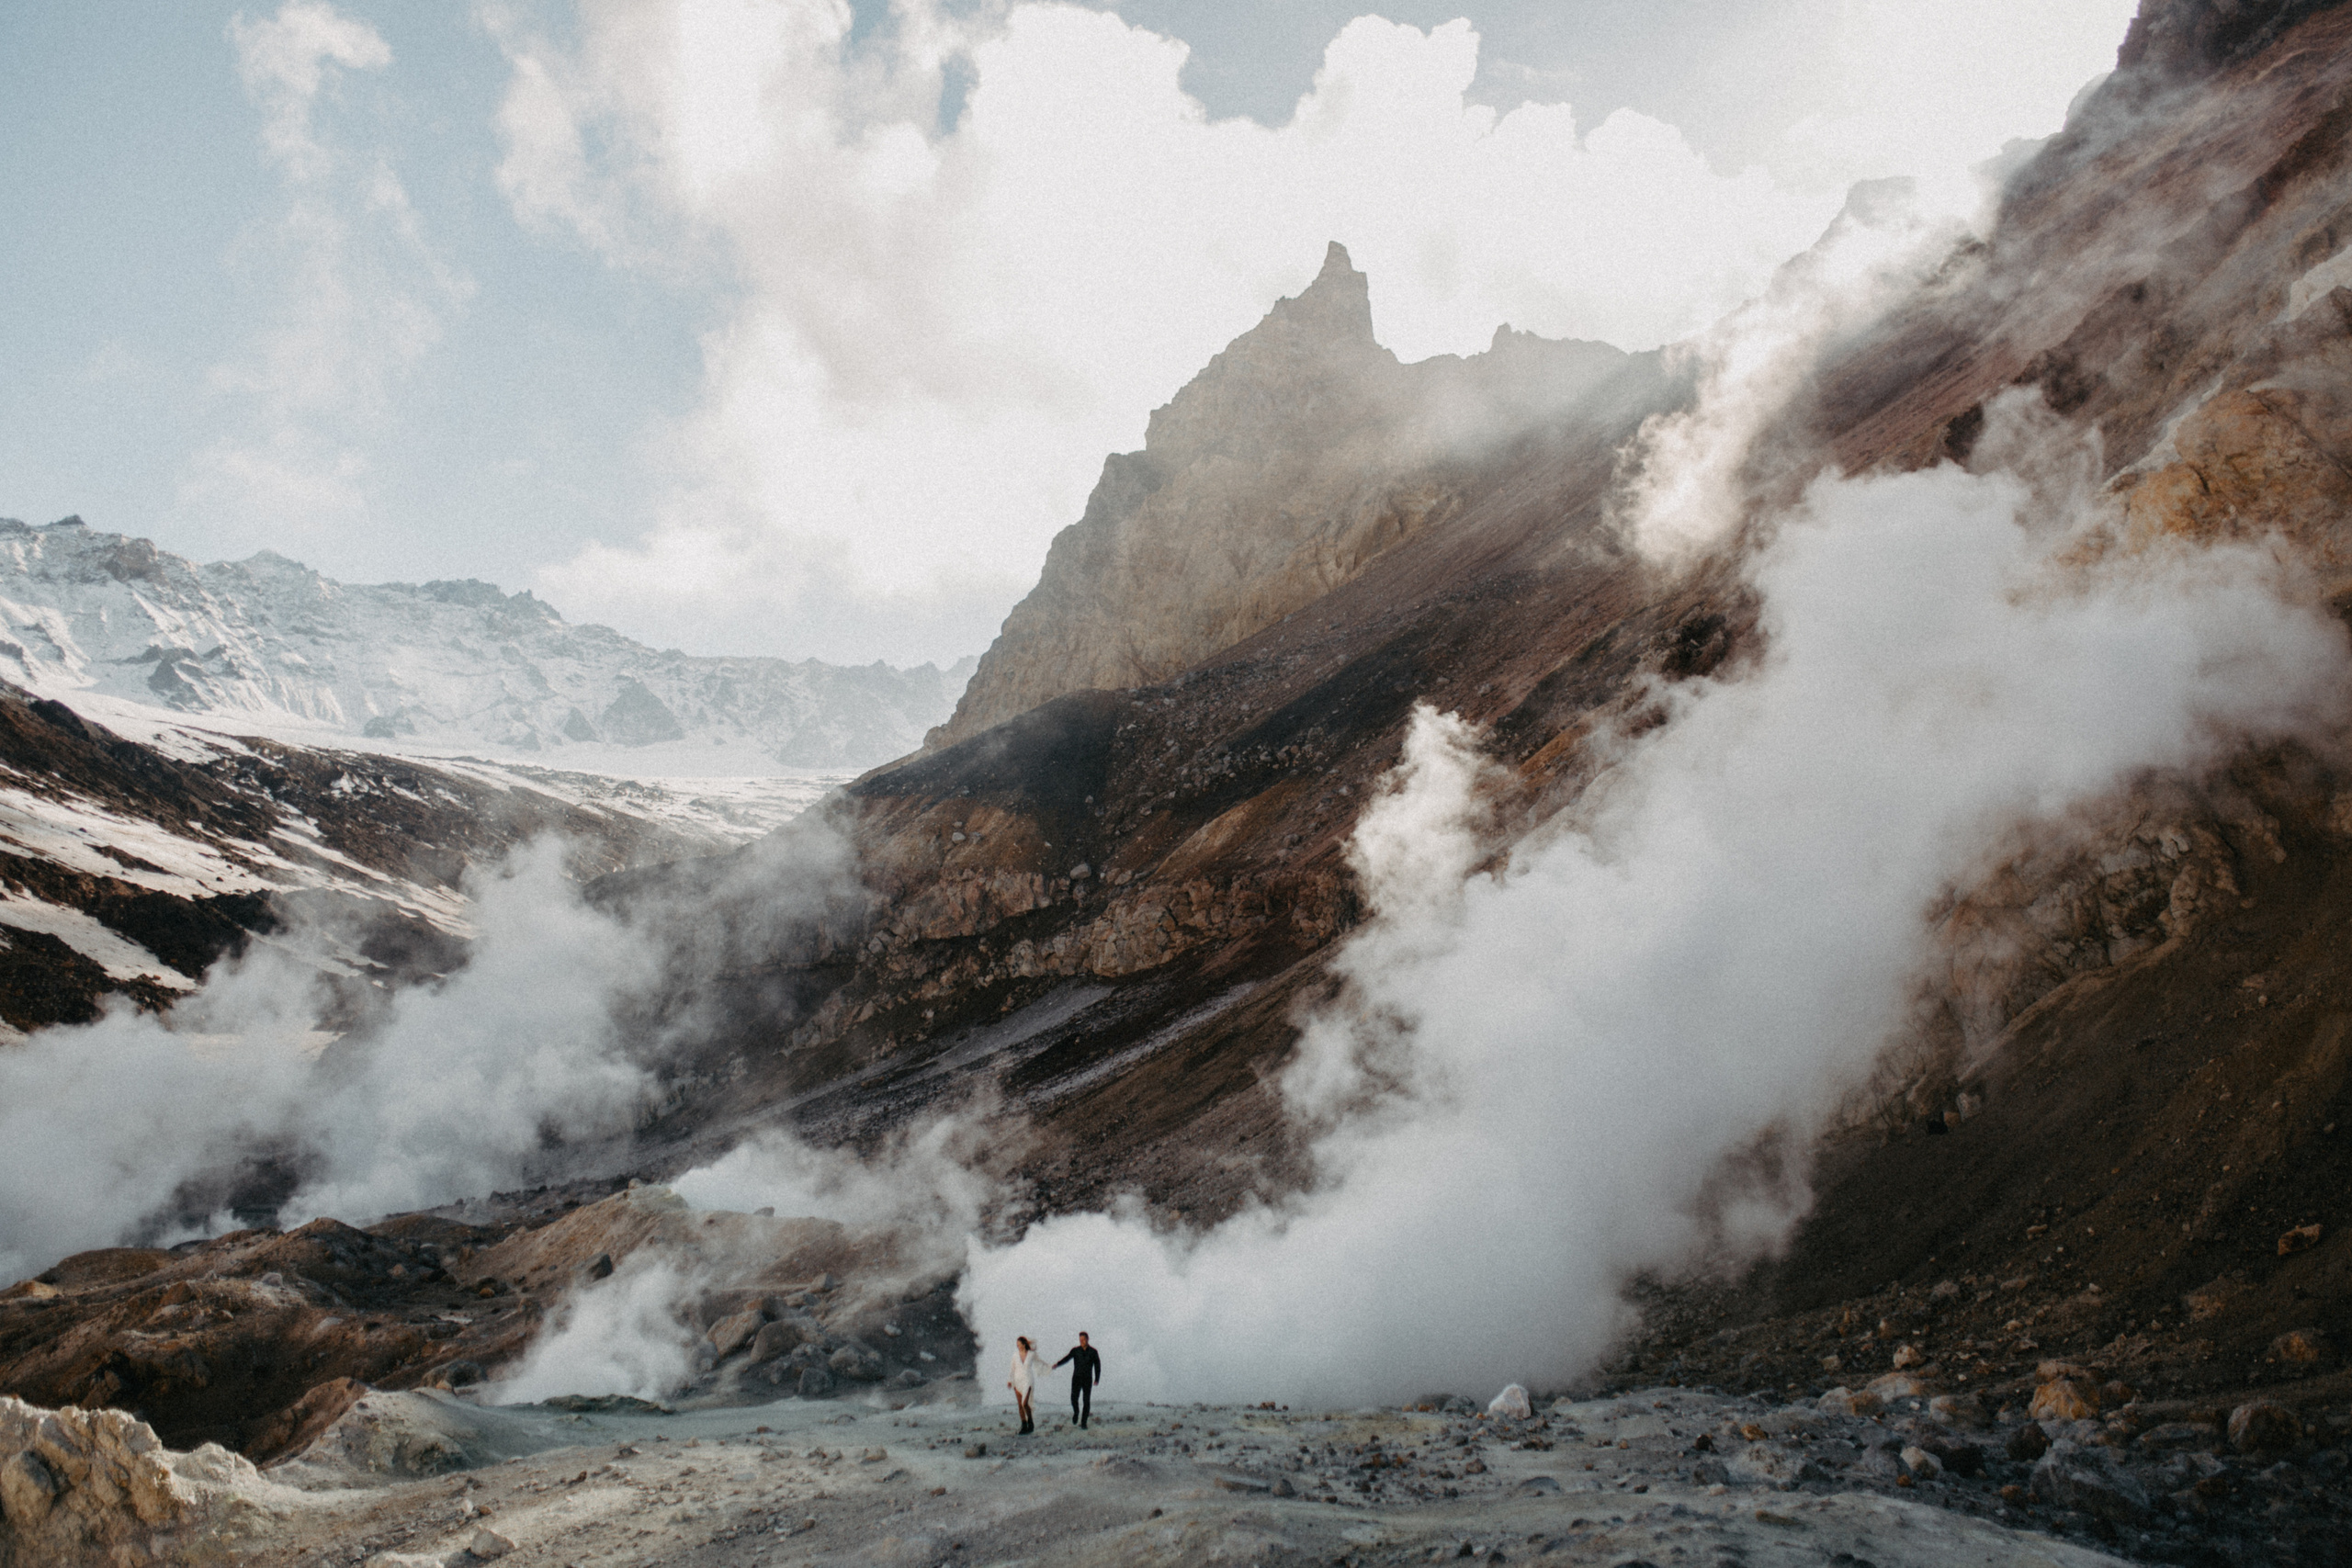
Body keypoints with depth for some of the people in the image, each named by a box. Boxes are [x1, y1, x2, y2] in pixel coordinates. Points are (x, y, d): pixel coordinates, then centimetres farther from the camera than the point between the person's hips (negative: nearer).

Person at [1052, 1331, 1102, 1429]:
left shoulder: (1093, 1352, 1)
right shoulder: (1075, 1350, -1)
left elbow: (1097, 1366, 5)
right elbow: (1067, 1358, -12)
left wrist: (1097, 1379, -3)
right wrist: (1057, 1364, -29)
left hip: (1087, 1380, 0)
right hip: (1076, 1378, 0)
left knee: (1086, 1401, -4)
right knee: (1074, 1398, -10)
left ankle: (1083, 1422, 4)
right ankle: (1076, 1412, 21)